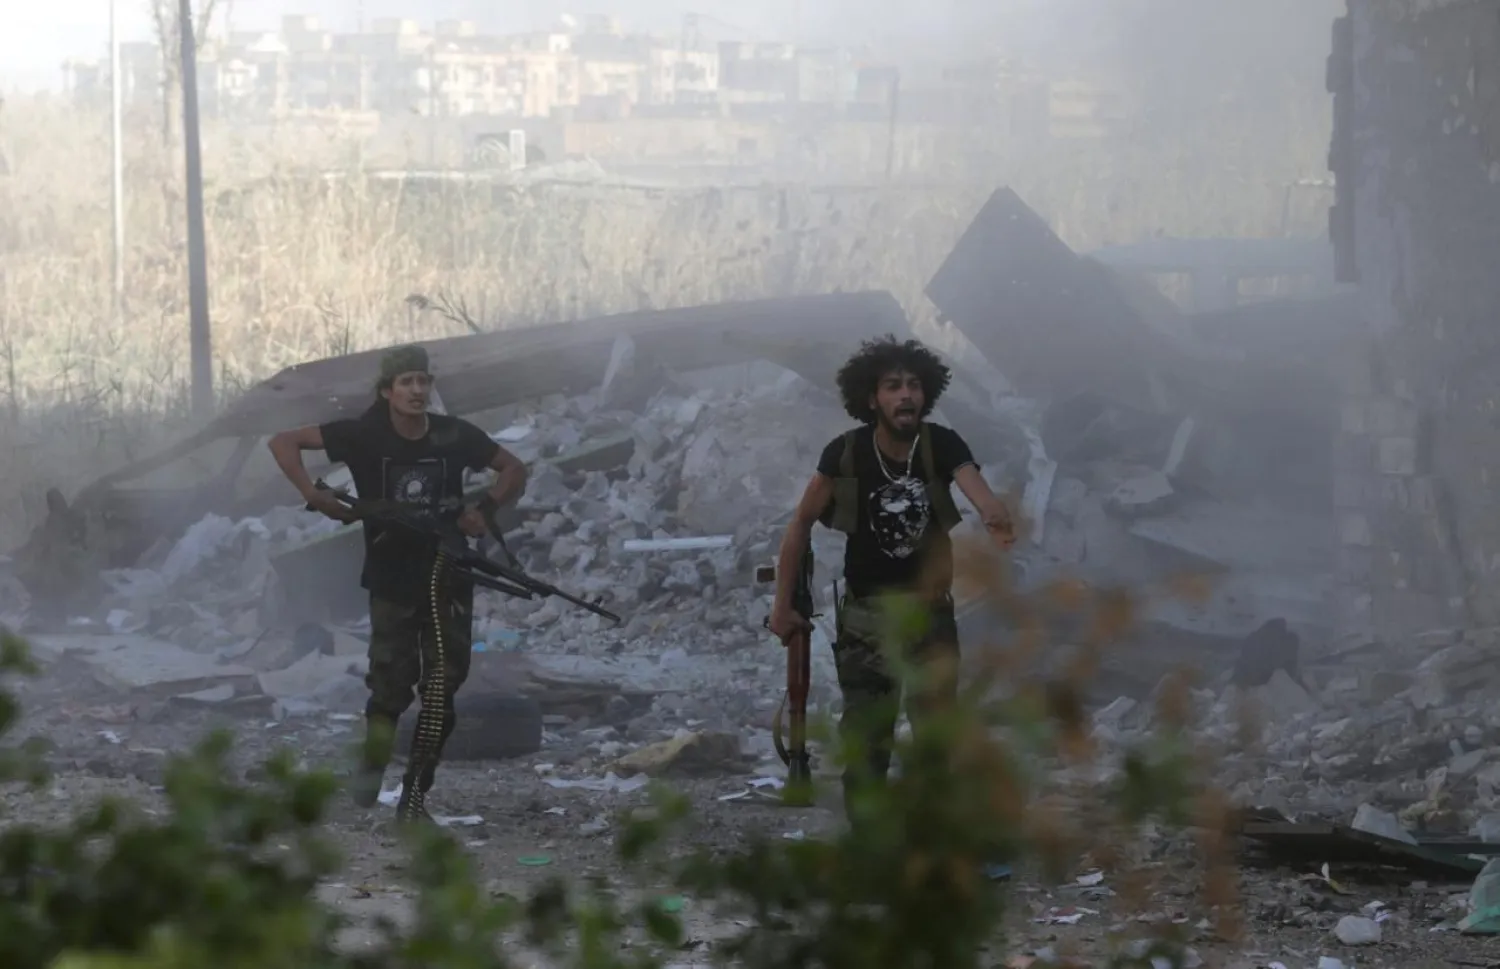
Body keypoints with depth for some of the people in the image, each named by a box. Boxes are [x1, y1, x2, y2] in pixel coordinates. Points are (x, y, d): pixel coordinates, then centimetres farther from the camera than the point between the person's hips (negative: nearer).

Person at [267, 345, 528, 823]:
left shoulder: (454, 436, -3)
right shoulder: (364, 436, -8)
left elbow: (514, 470, 8)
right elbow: (284, 442, -5)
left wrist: (485, 507, -10)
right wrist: (313, 493, -19)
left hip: (449, 581, 2)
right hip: (392, 582, -2)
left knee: (442, 691, 0)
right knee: (391, 685, -8)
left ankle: (414, 796, 10)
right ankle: (373, 759, 23)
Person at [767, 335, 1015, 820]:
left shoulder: (942, 445, -15)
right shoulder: (847, 453, -15)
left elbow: (976, 488, -35)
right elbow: (802, 522, -3)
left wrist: (995, 515, -60)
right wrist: (782, 604, -3)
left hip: (929, 607, 1)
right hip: (866, 611, -1)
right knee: (866, 734, 1)